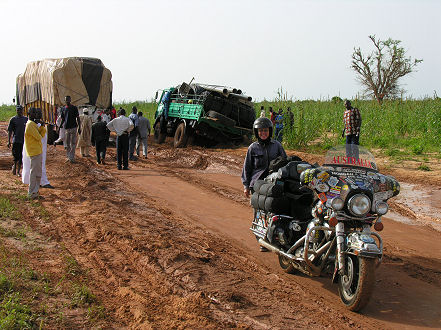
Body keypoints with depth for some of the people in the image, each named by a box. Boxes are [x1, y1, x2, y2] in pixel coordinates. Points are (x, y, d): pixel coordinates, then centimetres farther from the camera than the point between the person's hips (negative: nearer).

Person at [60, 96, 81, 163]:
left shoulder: (74, 108, -1)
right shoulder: (64, 109, 12)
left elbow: (78, 118, -1)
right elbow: (62, 120, 17)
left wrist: (79, 127, -8)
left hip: (73, 127, -5)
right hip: (66, 128, 5)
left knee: (73, 143, -4)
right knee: (67, 144, 7)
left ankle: (72, 158, -2)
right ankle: (69, 157, 17)